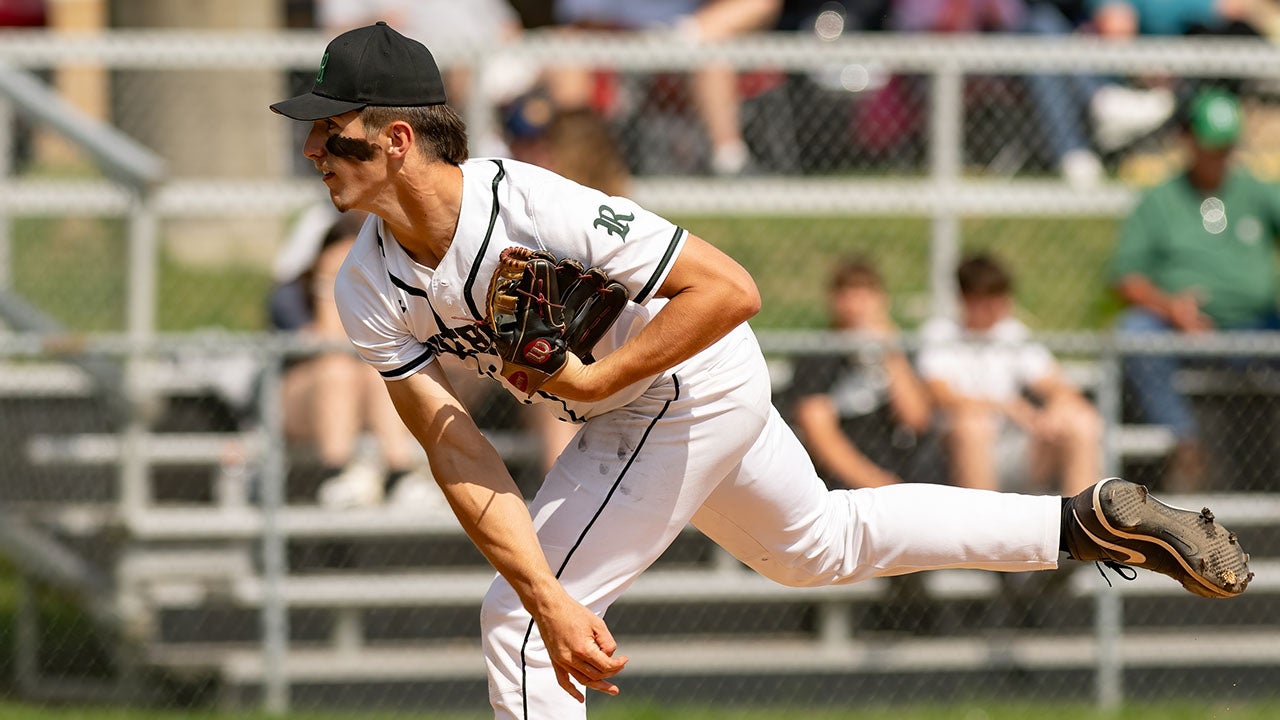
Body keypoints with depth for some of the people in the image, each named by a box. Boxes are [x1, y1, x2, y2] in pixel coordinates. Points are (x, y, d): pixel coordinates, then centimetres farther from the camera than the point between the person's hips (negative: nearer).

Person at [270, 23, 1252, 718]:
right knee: (819, 544, 26)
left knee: (513, 623, -11)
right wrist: (550, 600, -30)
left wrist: (595, 381, -33)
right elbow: (459, 458, -19)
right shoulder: (369, 291, -15)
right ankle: (1090, 525, 34)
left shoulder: (530, 207, -35)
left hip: (688, 385, -8)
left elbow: (730, 289, -33)